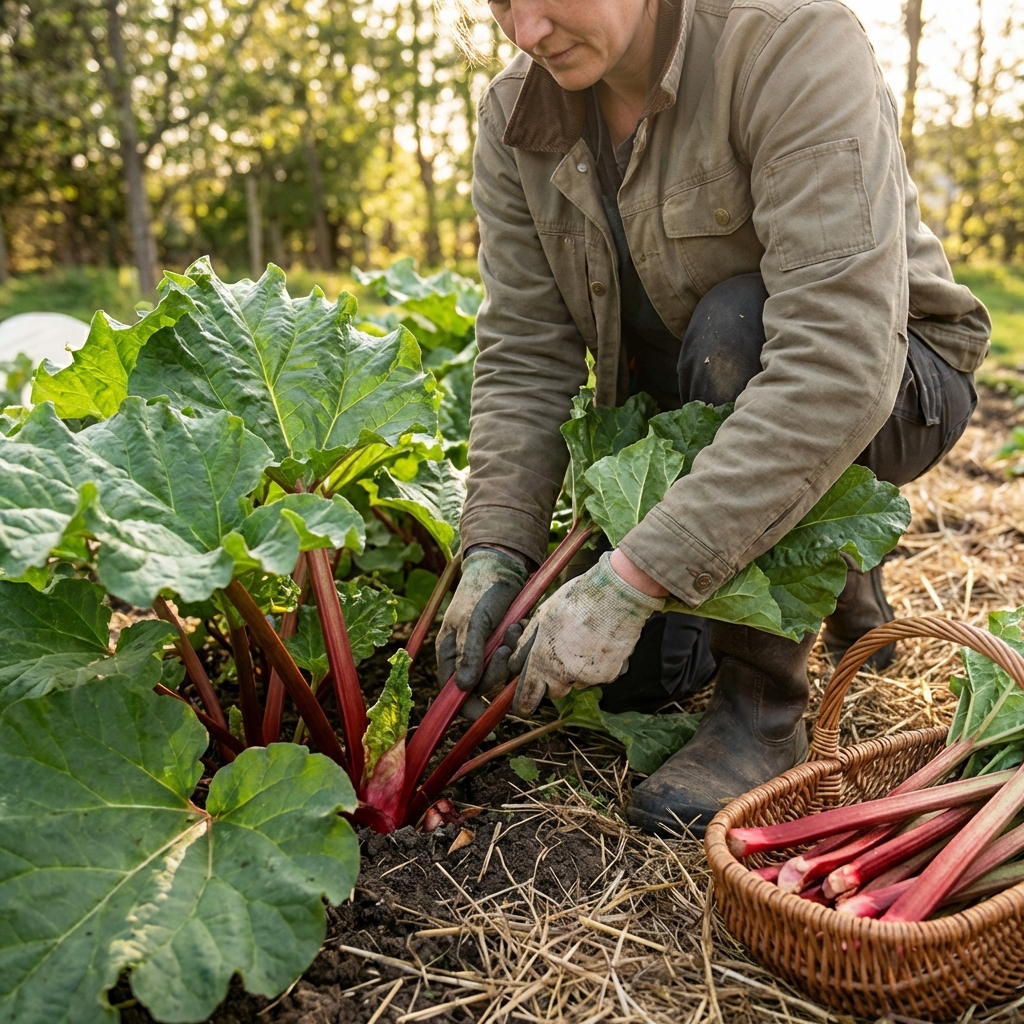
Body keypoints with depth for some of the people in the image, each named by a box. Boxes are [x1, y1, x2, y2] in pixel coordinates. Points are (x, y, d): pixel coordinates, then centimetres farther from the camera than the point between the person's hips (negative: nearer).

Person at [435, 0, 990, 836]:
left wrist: (630, 581, -42)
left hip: (889, 386, -5)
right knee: (635, 672, -2)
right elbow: (524, 355, -12)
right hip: (689, 409, 5)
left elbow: (838, 363, -39)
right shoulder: (517, 118, -10)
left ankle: (763, 707, -19)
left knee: (733, 327, -37)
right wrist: (495, 553, -26)